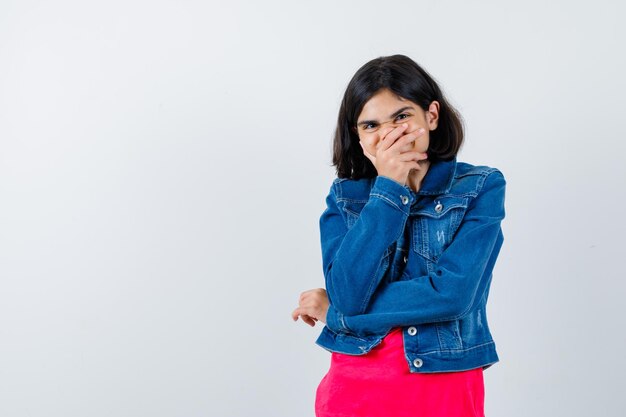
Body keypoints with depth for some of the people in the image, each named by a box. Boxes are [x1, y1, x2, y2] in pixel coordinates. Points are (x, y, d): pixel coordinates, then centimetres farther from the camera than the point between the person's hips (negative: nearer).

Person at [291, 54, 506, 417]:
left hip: (447, 387, -1)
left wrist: (335, 312, -10)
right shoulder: (345, 196, 1)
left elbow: (452, 293, -18)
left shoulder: (481, 188, -6)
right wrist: (389, 187, -15)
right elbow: (347, 294, -13)